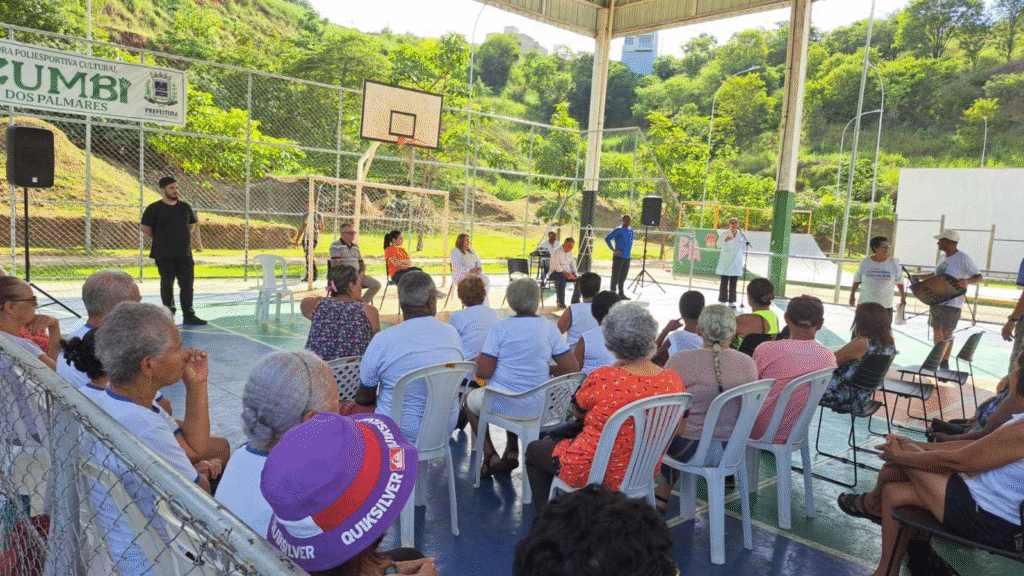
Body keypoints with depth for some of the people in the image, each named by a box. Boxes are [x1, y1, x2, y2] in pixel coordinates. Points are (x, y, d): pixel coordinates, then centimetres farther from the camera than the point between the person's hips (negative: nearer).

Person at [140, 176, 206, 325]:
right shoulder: (154, 208, -3)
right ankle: (168, 314, 16)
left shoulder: (185, 207, 11)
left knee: (187, 284, 2)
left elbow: (192, 224, 24)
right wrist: (159, 240, 1)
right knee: (167, 284, 5)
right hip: (164, 255, -4)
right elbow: (144, 227, -3)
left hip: (185, 254, 4)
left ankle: (189, 316, 7)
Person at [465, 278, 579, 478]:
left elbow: (483, 372, -16)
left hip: (501, 404, -3)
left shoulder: (500, 328, -13)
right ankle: (512, 453, 33)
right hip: (537, 407, 4)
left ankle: (491, 456, 20)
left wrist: (479, 358, 5)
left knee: (470, 399, 29)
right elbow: (572, 368, -7)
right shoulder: (549, 328, -6)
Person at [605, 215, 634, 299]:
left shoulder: (631, 231, 15)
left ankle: (621, 294, 19)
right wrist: (613, 250, -14)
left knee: (623, 277, 12)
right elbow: (607, 239, -12)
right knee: (615, 276, -3)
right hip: (618, 257, -7)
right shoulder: (617, 230, -7)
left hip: (627, 257, 7)